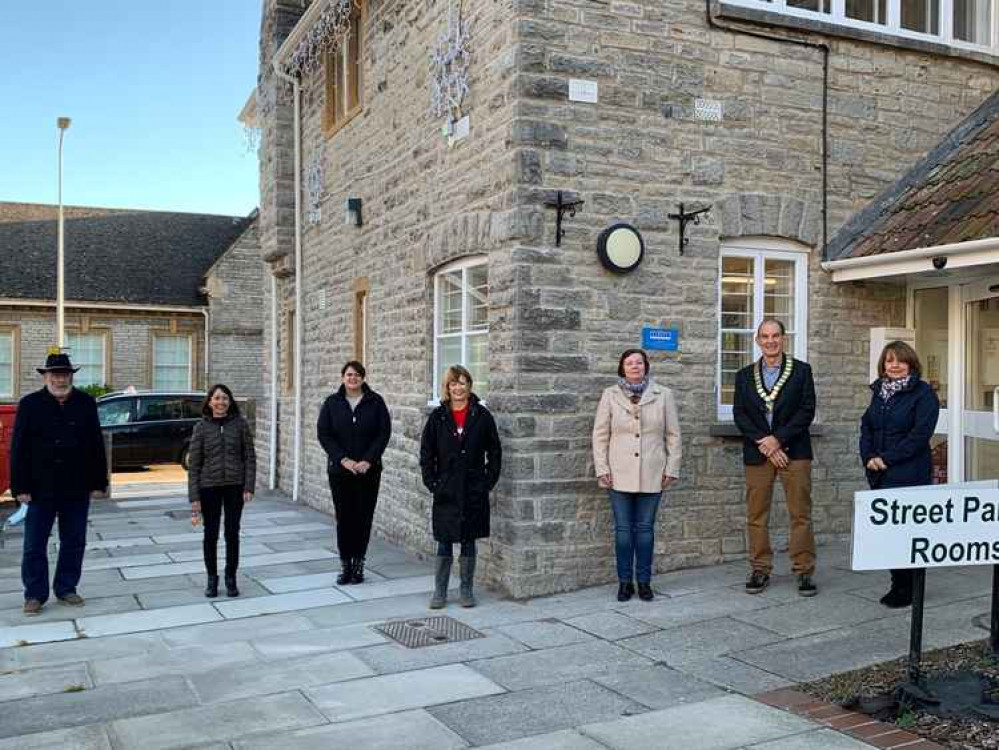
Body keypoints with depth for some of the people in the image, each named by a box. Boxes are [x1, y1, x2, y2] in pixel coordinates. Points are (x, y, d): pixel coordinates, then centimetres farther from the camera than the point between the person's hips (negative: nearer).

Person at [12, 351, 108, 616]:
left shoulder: (86, 404, 3)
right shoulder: (29, 404, -1)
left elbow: (97, 446, 5)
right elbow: (18, 448, -2)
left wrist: (98, 483, 1)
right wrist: (20, 487, -8)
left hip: (77, 490, 2)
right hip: (41, 490, -2)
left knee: (74, 544, 10)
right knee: (34, 545, 4)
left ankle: (66, 589, 24)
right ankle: (35, 595, 16)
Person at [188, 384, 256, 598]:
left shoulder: (240, 424, 1)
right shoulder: (201, 428, 0)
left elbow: (250, 457, 2)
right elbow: (193, 464, 0)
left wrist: (249, 487, -7)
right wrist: (194, 497, -5)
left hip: (235, 486, 0)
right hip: (209, 487, 0)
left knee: (232, 533, 6)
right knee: (211, 534, 6)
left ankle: (231, 579, 19)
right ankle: (211, 580, 20)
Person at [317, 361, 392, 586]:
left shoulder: (375, 402, 1)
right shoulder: (332, 403, 3)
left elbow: (384, 433, -2)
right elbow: (323, 434, 0)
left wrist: (368, 460, -12)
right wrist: (343, 459, -11)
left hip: (368, 471, 0)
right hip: (340, 470, 0)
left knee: (364, 517, 2)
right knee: (344, 517, 0)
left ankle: (358, 563, 13)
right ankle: (345, 565, 9)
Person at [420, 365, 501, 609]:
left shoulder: (482, 416, 0)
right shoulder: (438, 417, 2)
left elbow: (494, 452, 4)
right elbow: (426, 453, 5)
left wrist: (488, 482, -2)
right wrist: (432, 483, -2)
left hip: (474, 491, 0)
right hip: (446, 492, 0)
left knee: (469, 541, 8)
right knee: (444, 542, 5)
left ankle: (466, 589, 20)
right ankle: (439, 591, 16)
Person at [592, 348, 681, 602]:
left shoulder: (663, 395, 5)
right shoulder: (610, 395, 4)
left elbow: (673, 435, 6)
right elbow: (600, 435, 4)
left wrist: (672, 469, 1)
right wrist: (602, 469, -2)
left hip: (651, 474, 0)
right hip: (620, 474, 0)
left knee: (645, 528, 5)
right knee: (623, 529, 2)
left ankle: (644, 581, 15)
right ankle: (624, 582, 12)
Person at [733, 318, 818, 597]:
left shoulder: (801, 370, 4)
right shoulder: (744, 375, 10)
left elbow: (807, 411, -4)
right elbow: (739, 415, 2)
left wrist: (778, 438, -12)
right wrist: (764, 444, -11)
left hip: (794, 451, -2)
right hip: (757, 454, 2)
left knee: (800, 514, 0)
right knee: (756, 515, 4)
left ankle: (804, 571, 8)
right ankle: (760, 570, 13)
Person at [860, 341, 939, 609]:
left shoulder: (923, 393, -6)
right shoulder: (879, 392, 15)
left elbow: (920, 433, -14)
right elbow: (866, 426, 14)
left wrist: (887, 458, -15)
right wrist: (869, 456, -3)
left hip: (909, 474, -6)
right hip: (879, 475, 6)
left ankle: (907, 589, 7)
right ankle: (898, 584, 19)